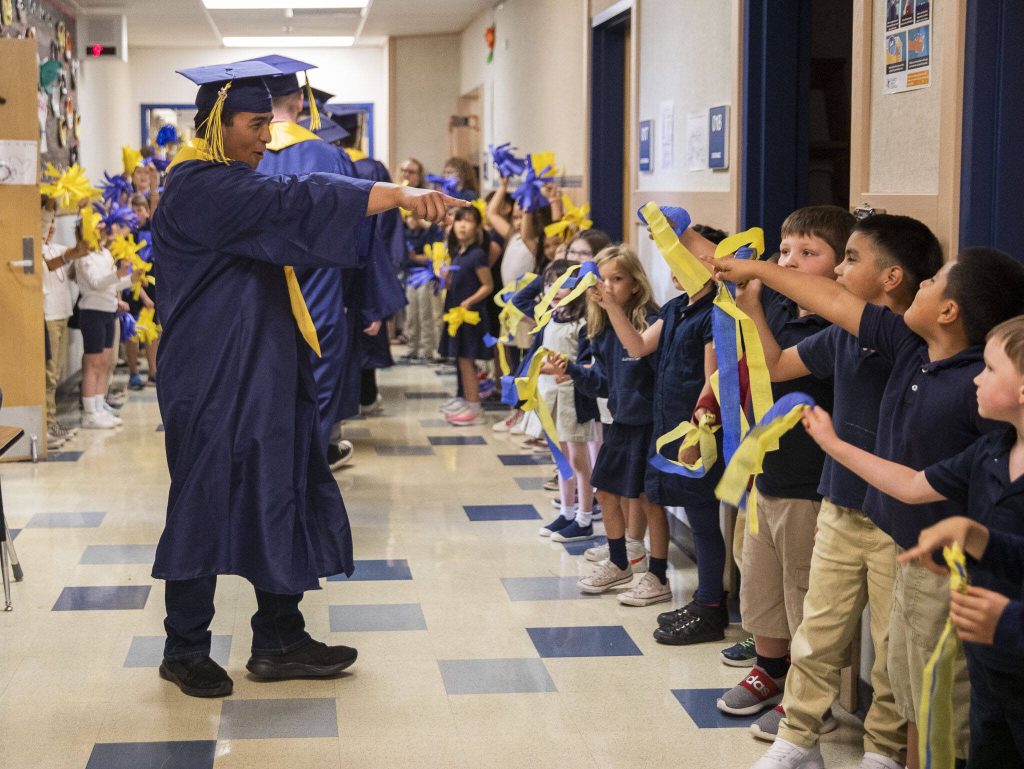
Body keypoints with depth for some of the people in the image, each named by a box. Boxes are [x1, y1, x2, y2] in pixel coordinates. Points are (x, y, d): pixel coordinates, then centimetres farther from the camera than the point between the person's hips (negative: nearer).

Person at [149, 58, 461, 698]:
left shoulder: (233, 185, 14)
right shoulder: (200, 189, -18)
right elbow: (292, 203, -30)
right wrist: (397, 194, -35)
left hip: (262, 377, 10)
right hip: (214, 383, -10)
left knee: (280, 500, 10)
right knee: (208, 506, 0)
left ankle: (279, 642, 18)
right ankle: (186, 650, 15)